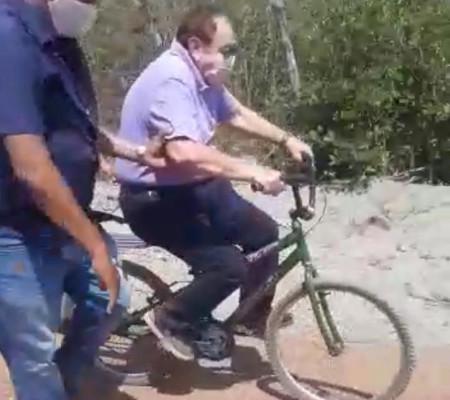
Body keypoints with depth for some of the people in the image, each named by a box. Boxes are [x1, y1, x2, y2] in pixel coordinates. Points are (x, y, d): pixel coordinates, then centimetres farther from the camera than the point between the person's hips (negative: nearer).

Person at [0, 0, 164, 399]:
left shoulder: (59, 40, 4)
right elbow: (32, 170, -28)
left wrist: (136, 151, 10)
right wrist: (95, 243, -21)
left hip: (65, 224, 9)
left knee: (109, 302, 22)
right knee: (36, 357, 7)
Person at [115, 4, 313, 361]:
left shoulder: (202, 76, 3)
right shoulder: (171, 79, -27)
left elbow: (237, 114, 20)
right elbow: (183, 152, -40)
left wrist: (286, 139, 10)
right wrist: (253, 172, -36)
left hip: (191, 186, 10)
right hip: (154, 199, -10)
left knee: (264, 233, 9)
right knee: (228, 265, -19)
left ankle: (253, 318, 26)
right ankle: (170, 321, 6)